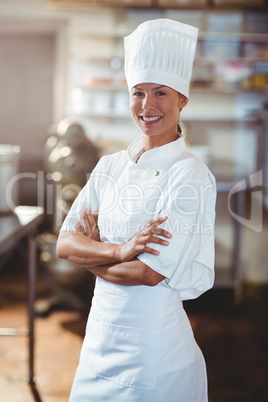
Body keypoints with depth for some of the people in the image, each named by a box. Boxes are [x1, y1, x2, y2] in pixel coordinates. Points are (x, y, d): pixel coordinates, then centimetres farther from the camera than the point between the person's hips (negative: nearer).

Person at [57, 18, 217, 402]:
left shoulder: (190, 176, -15)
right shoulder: (110, 166, 4)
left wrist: (90, 251, -6)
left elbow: (150, 273, -21)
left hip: (153, 349, -5)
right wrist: (119, 250, -19)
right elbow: (64, 243, -2)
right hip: (100, 335, 6)